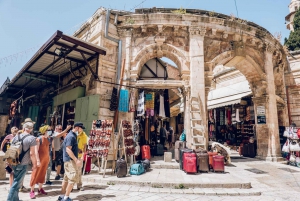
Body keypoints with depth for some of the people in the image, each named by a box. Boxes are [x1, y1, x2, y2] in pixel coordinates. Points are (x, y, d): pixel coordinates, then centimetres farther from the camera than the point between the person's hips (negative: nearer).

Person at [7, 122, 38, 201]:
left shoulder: (16, 137, 6)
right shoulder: (32, 138, -12)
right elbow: (32, 153, -15)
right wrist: (34, 164, -4)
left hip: (14, 163, 6)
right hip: (22, 164, -6)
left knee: (16, 182, 19)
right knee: (16, 183, 3)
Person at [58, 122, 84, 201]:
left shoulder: (73, 136, 14)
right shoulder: (71, 136, -17)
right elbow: (68, 149, -24)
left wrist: (77, 159, 21)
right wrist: (76, 160, -25)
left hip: (69, 160, 10)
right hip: (70, 160, -10)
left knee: (67, 178, 15)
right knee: (73, 178, -6)